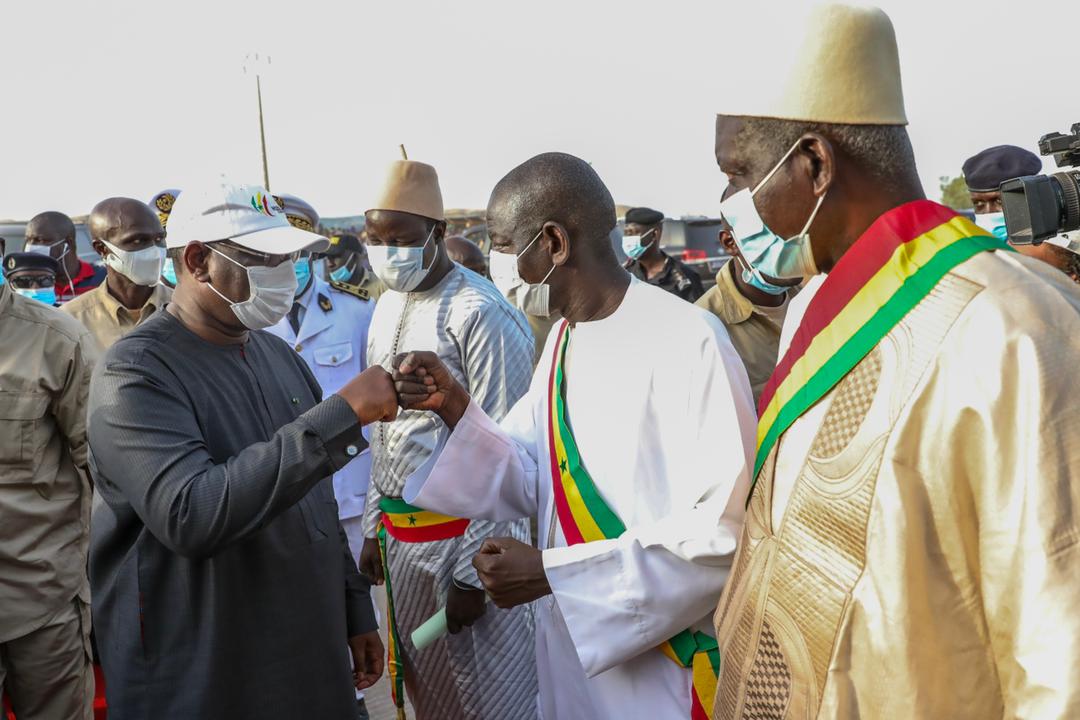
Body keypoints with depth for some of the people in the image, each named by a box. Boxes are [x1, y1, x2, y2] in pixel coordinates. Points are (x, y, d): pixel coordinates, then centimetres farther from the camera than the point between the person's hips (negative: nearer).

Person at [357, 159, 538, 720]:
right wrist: (375, 527, 16)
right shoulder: (388, 306, 9)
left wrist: (472, 572, -16)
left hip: (459, 538, -8)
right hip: (401, 540, 8)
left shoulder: (480, 314, -16)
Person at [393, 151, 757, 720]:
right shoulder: (562, 340, 4)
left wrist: (551, 572, -22)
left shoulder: (688, 340, -21)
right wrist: (454, 407, -8)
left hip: (664, 667, -7)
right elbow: (529, 481, 9)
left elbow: (724, 529, -23)